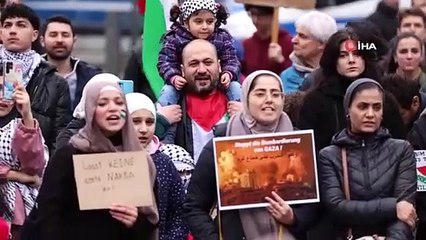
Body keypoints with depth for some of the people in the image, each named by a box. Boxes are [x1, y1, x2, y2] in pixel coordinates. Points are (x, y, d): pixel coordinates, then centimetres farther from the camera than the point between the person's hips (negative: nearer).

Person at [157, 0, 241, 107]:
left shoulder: (222, 39, -6)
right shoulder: (174, 40, -12)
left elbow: (231, 61, -6)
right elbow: (165, 62, -13)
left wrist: (228, 73, -29)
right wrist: (174, 77, -33)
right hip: (184, 85, -1)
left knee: (235, 86, -15)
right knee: (169, 90, -24)